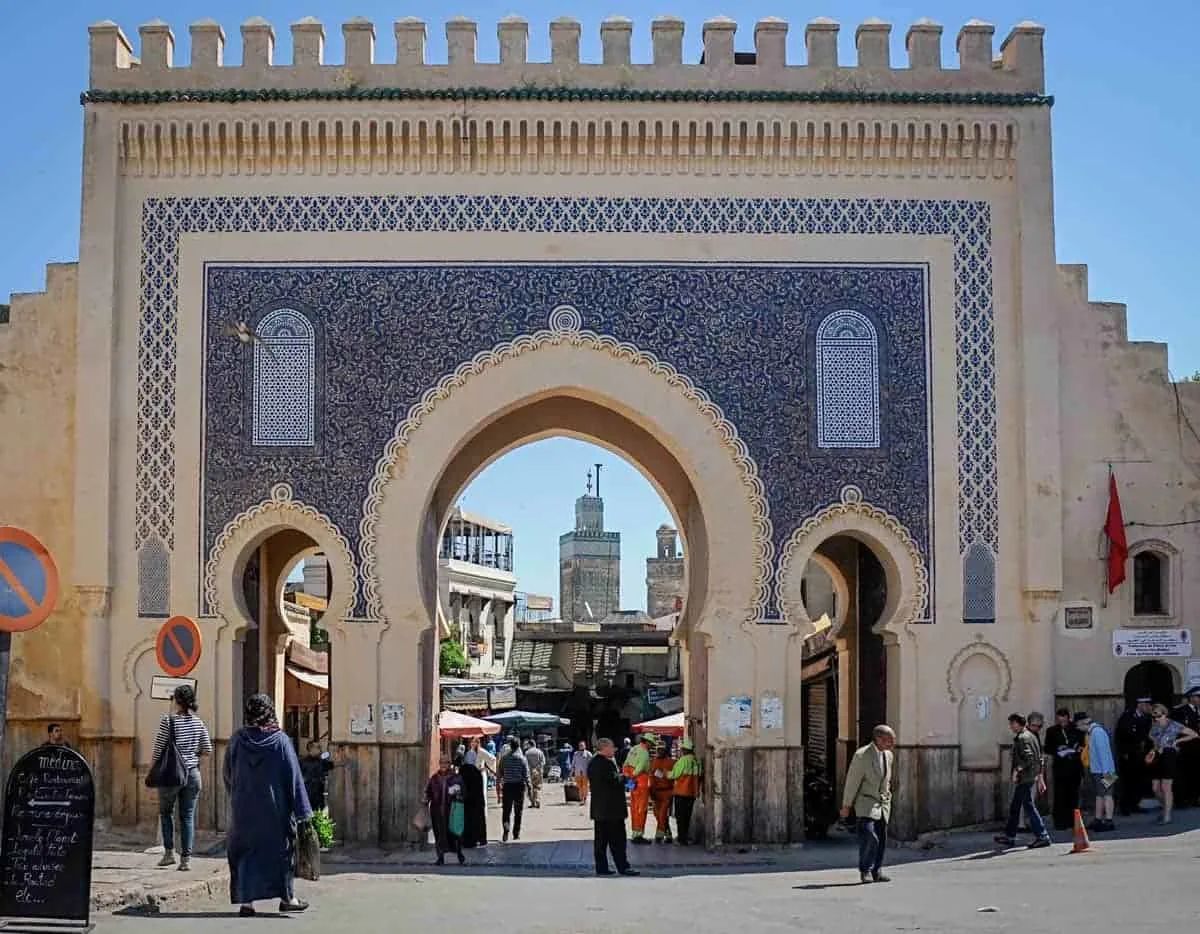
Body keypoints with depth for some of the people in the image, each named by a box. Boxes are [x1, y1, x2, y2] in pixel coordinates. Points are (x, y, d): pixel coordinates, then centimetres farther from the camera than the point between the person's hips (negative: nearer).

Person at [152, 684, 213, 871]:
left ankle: (169, 852, 12)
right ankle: (186, 858, 2)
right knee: (187, 816, 6)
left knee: (166, 812, 17)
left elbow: (159, 750, -9)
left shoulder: (168, 721, -10)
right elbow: (207, 751, 2)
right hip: (192, 772, 3)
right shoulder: (198, 723, 1)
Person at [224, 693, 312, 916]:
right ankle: (287, 897, 14)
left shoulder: (238, 740, -2)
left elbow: (227, 774, 8)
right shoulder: (280, 740, -8)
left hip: (243, 808, 2)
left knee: (244, 850, 8)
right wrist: (302, 809, -5)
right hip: (274, 808, -2)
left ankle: (246, 900, 4)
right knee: (281, 848, 11)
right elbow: (294, 776, -8)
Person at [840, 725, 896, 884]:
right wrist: (846, 806, -7)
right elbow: (852, 781, -10)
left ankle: (877, 871, 12)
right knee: (869, 837, -17)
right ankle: (865, 871, -5)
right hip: (866, 802, -6)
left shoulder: (888, 755, 8)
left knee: (881, 839, 3)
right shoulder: (862, 756, -14)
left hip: (883, 803, 6)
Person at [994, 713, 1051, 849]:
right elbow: (1039, 759, 20)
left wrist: (1017, 769, -19)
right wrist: (1040, 777, 23)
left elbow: (1028, 757, -25)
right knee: (1014, 807, 15)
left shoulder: (1021, 738, -13)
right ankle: (1009, 836, 21)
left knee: (1029, 806, -7)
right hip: (1032, 777, 10)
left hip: (1024, 778, -10)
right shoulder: (1031, 736, 16)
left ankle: (1042, 836, -7)